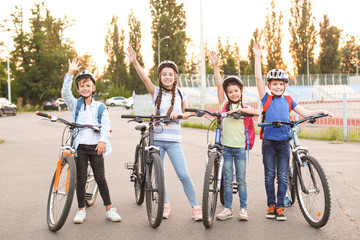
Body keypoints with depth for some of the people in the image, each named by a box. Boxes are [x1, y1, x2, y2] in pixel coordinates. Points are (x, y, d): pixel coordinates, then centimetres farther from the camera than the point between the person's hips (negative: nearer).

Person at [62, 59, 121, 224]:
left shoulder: (100, 107, 9)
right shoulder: (75, 104, 10)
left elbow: (106, 124, -2)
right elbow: (65, 92, -7)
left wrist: (103, 141, -18)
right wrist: (70, 72, -15)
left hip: (96, 146, -1)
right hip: (80, 146, 1)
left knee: (100, 178, -1)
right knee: (80, 180, 3)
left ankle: (109, 210, 8)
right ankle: (81, 210, 16)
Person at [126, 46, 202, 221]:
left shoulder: (180, 94, 5)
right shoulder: (156, 92, 0)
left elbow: (186, 114, 13)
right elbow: (144, 77, -16)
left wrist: (178, 114, -10)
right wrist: (134, 62, -33)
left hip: (173, 140, 0)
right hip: (157, 138, 1)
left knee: (183, 175, -6)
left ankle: (195, 207, 5)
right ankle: (165, 205, 25)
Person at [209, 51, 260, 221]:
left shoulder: (244, 107, 7)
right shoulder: (224, 104, 5)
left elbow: (257, 113, -13)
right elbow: (219, 85, -6)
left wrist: (240, 109, -20)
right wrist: (215, 66, -14)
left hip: (240, 148, 0)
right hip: (226, 147, 0)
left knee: (241, 180, 4)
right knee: (227, 180, 5)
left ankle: (243, 209, 13)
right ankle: (228, 209, 14)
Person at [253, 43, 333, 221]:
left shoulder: (288, 101, 9)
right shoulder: (266, 99, 0)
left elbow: (304, 113, 13)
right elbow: (258, 78, -8)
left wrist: (321, 111, -1)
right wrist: (257, 57, -11)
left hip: (284, 143, 2)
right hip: (268, 142, -2)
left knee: (283, 176, 3)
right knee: (269, 176, 6)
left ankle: (280, 207, 11)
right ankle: (271, 205, 18)